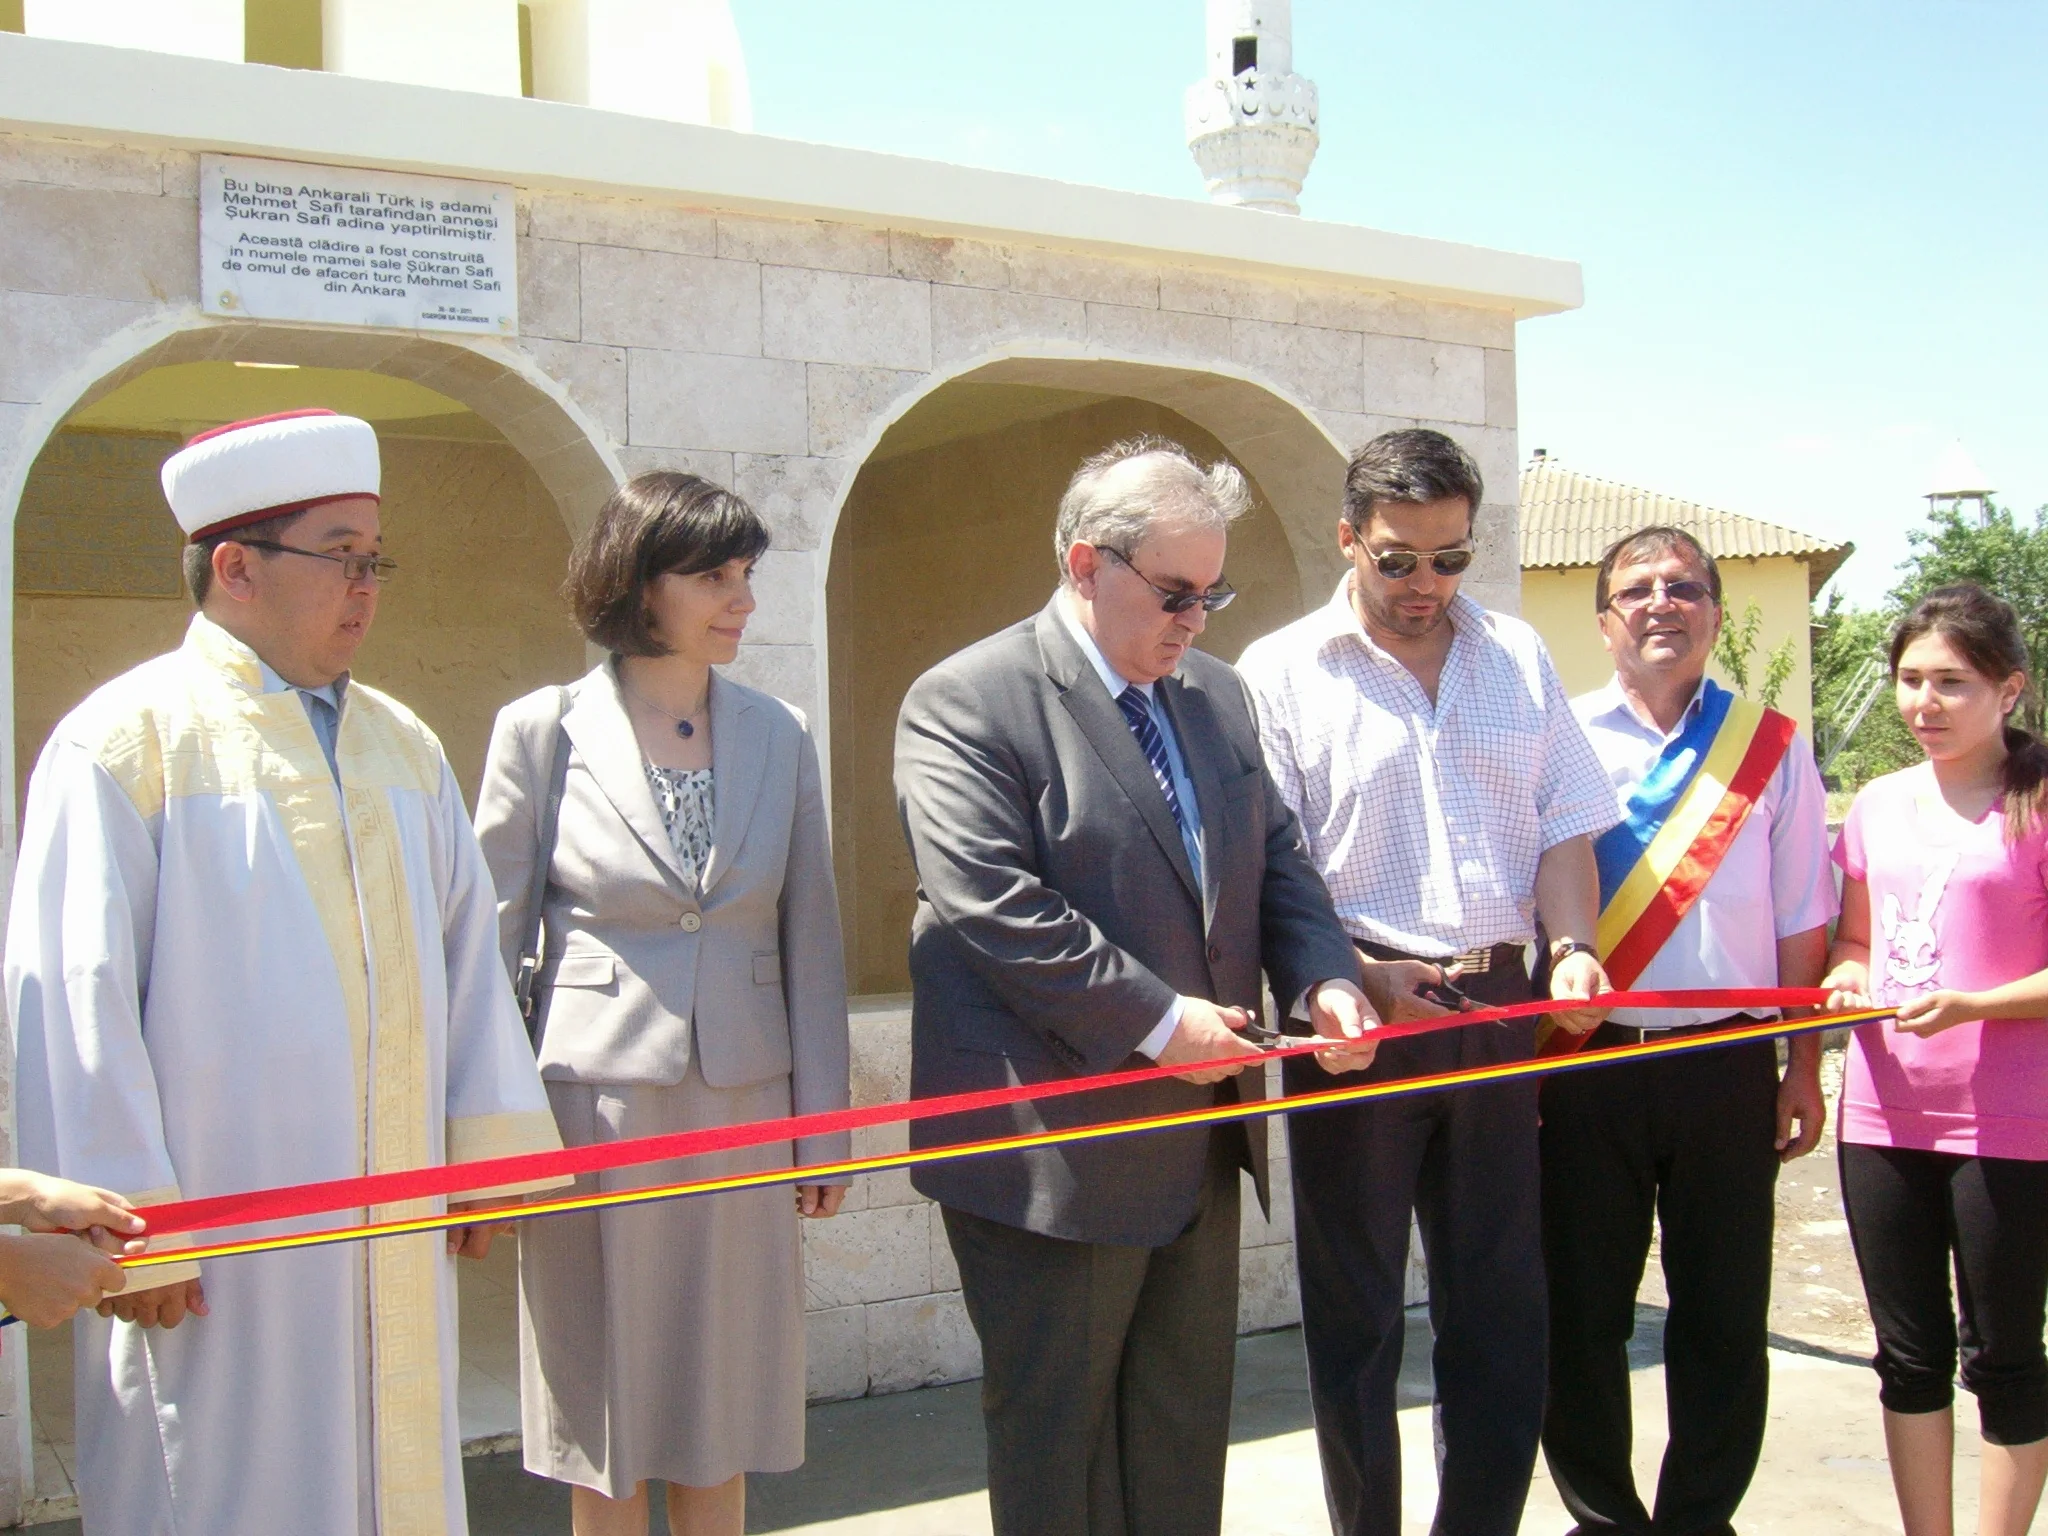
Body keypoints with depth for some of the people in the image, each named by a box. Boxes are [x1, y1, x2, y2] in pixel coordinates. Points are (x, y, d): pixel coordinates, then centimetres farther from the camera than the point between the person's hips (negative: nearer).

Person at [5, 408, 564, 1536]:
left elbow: (467, 959, 14)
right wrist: (129, 1227, -13)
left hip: (393, 1234, 6)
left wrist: (486, 1148, 11)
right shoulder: (128, 741, -7)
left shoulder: (402, 748, 11)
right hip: (219, 1254, -5)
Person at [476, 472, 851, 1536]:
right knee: (604, 1446, 8)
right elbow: (492, 942, 0)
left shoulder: (779, 736, 5)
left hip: (741, 1112, 3)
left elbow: (810, 943, 7)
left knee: (718, 1432, 12)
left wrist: (823, 1128, 6)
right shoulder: (542, 732, -3)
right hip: (596, 1109, -2)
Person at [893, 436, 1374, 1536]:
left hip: (1198, 1140, 7)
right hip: (1054, 1151, -7)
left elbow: (1275, 859, 15)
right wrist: (1156, 1021, -21)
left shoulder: (1217, 695, 12)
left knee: (1187, 1429, 17)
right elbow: (993, 907, -21)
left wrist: (1324, 979, -5)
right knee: (1055, 1440, 7)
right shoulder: (964, 704, -12)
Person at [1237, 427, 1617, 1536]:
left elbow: (1564, 825, 10)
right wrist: (1360, 976, -18)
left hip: (1498, 1008, 4)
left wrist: (1574, 947, -7)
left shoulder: (1516, 657, 10)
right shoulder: (1280, 674, -2)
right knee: (1354, 1308, 7)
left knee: (1502, 1300, 11)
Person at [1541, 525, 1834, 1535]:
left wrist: (1804, 1068, 5)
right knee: (1581, 1313, 6)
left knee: (1725, 1317, 7)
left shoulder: (1771, 749, 8)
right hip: (1587, 1066, -1)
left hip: (1729, 1065, 1)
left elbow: (1802, 920, 9)